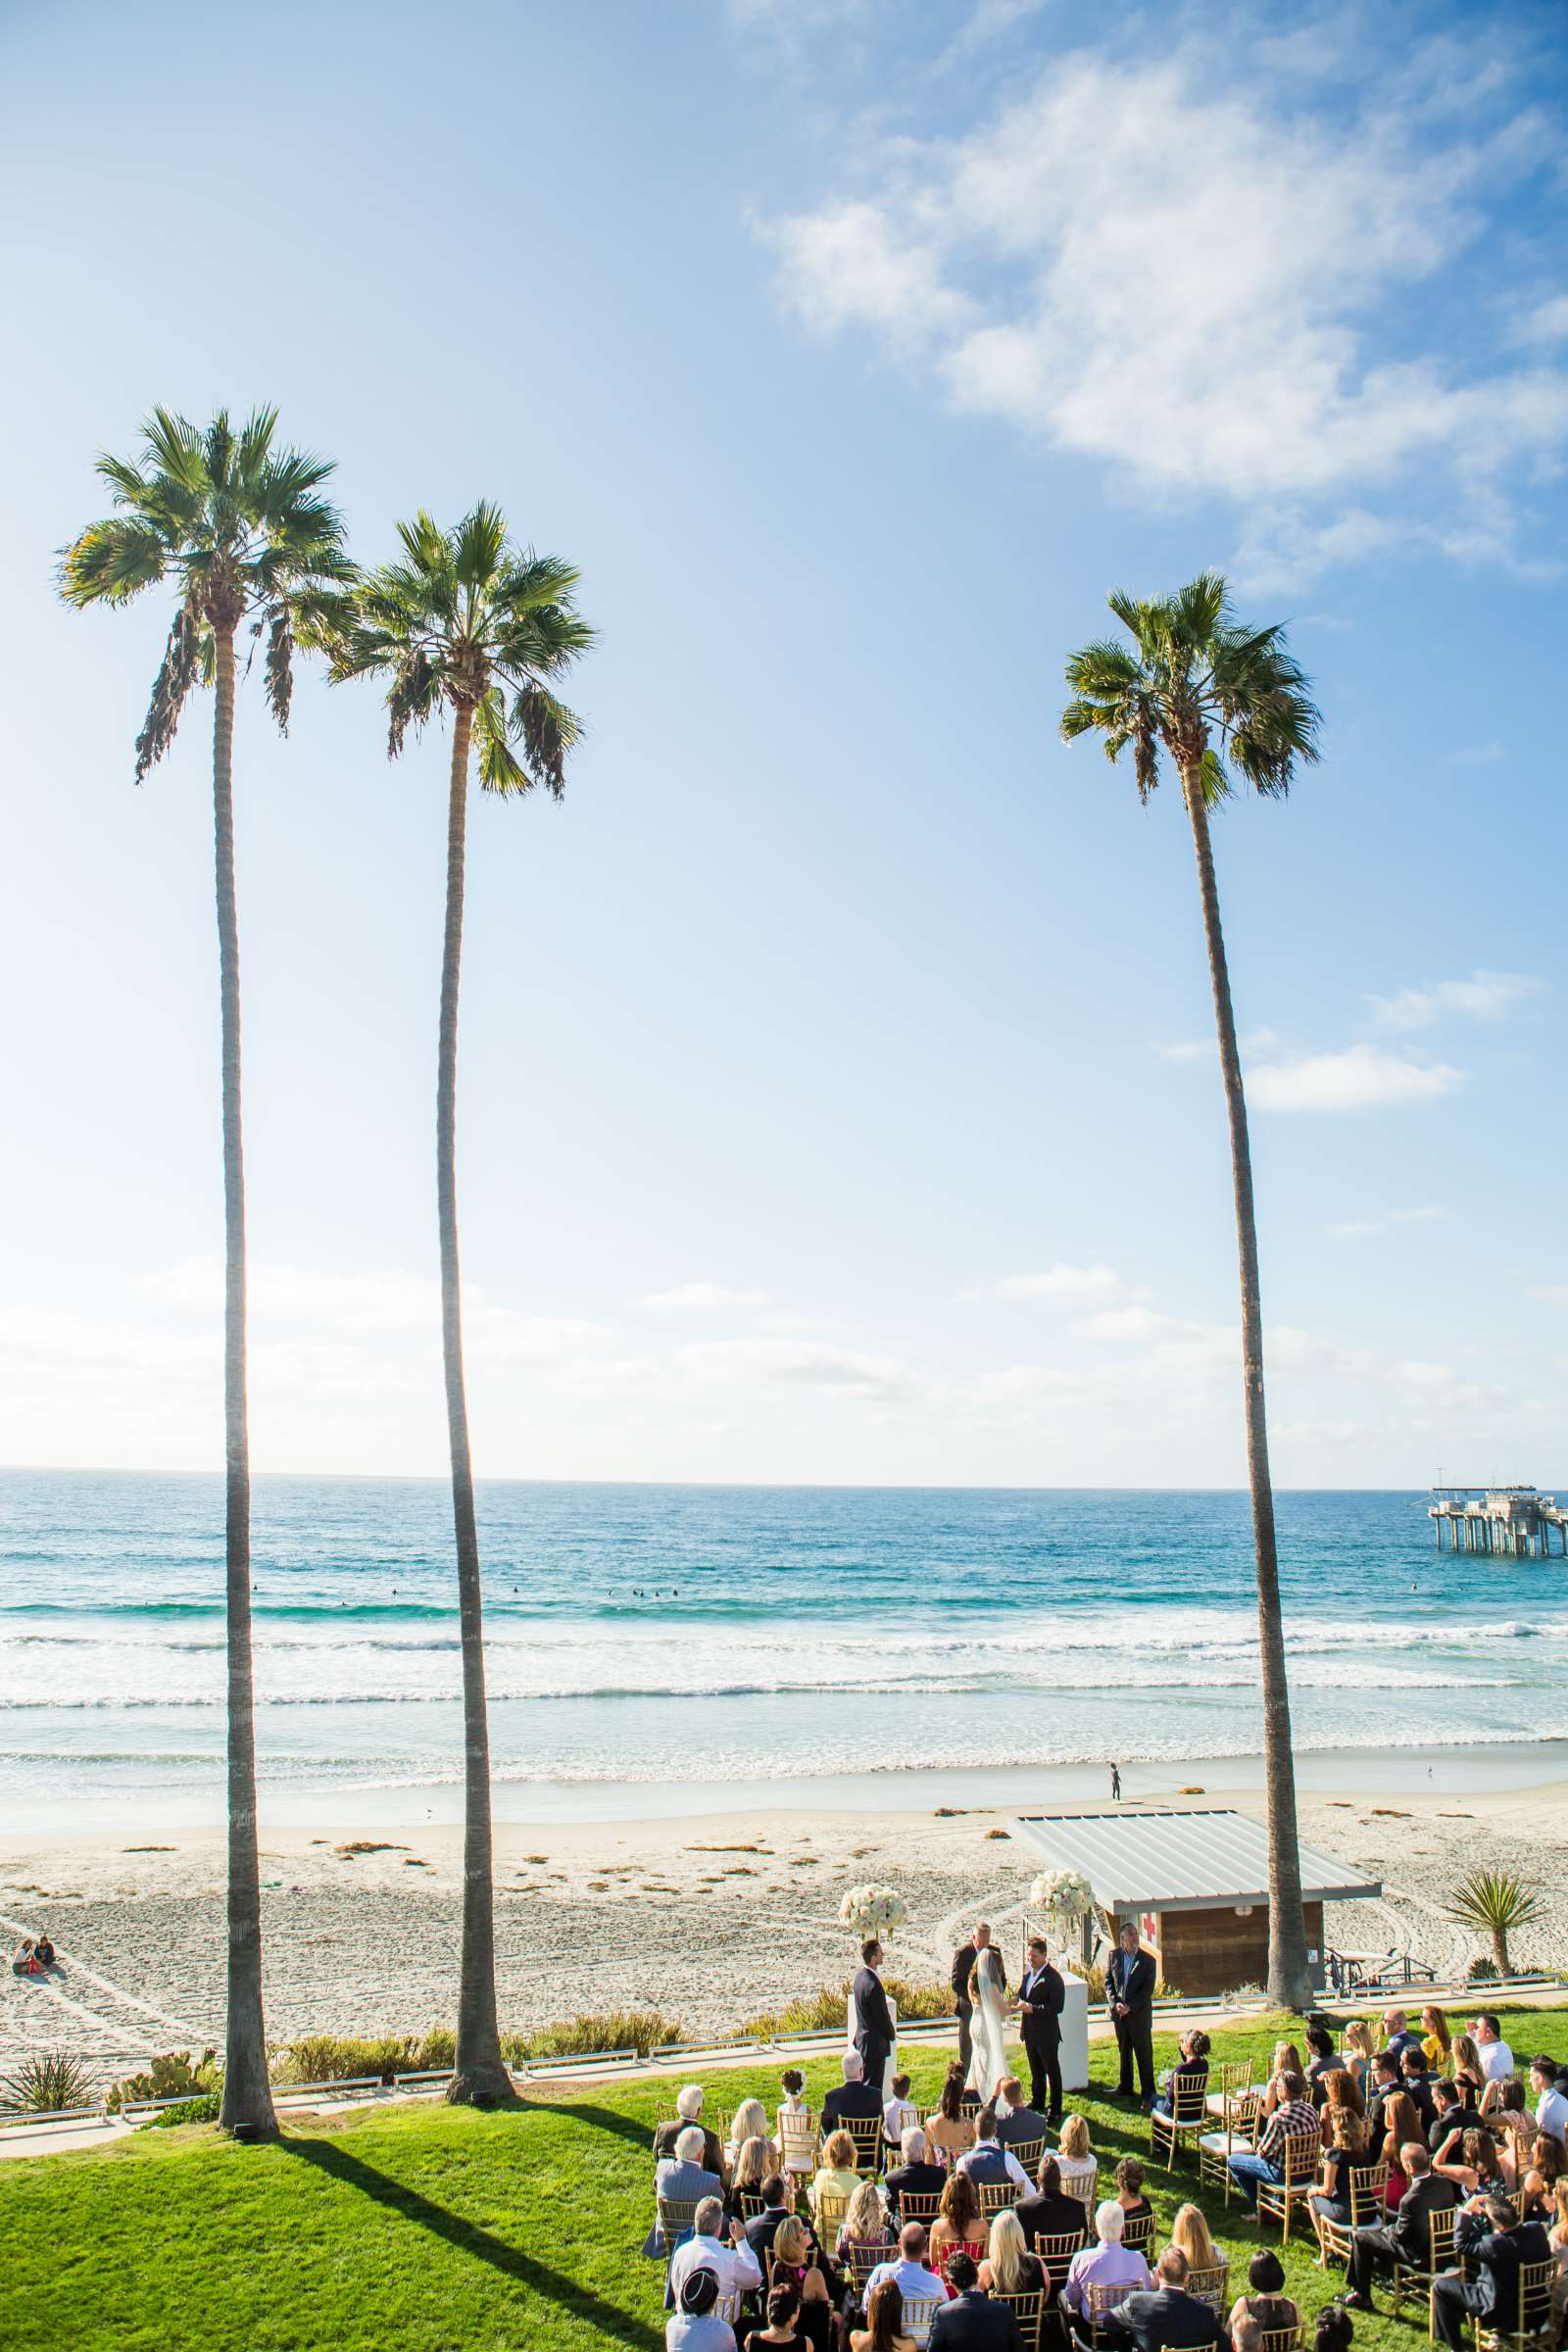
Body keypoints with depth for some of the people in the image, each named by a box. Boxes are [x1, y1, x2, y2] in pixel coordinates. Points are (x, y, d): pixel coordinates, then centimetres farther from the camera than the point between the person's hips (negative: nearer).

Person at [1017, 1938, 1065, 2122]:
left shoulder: (1053, 1977, -20)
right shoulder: (1028, 1971, 4)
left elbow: (1057, 2007, -22)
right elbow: (1022, 1993, 19)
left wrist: (1033, 2009, -26)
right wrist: (1021, 2004, -3)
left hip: (1047, 2032, -7)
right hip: (1030, 2030, 8)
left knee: (1052, 2070, 5)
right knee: (1035, 2069, 22)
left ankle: (1055, 2110, 15)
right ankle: (1037, 2100, 38)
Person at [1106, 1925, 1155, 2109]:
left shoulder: (1147, 1960, -9)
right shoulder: (1114, 1956, 0)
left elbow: (1148, 1989, -11)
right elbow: (1108, 1980, 4)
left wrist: (1130, 2007, -17)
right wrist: (1114, 2003, -11)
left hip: (1139, 2013, -3)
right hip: (1119, 2013, 4)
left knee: (1144, 2054, 0)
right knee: (1123, 2051, 16)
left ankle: (1148, 2094, 7)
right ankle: (1125, 2087, 30)